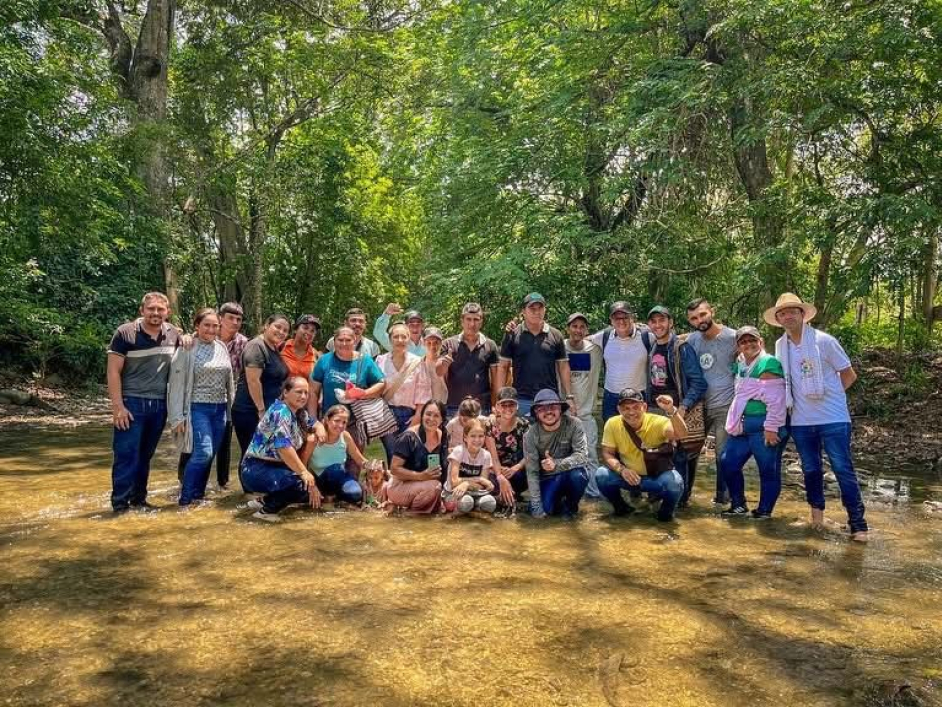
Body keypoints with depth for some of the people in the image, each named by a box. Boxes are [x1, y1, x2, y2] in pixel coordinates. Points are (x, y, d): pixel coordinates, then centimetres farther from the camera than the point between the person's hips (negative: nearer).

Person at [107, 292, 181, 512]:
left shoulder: (174, 335, 5)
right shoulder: (125, 333, -8)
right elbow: (113, 372, -8)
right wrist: (118, 406, -14)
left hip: (160, 405, 4)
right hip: (132, 403, -4)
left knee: (145, 455, 13)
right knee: (126, 455, -2)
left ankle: (139, 499, 24)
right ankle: (120, 504, 7)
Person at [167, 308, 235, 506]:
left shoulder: (222, 348, 9)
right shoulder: (187, 349, -7)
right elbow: (177, 384, -8)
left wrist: (231, 407, 13)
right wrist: (178, 417, -11)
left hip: (220, 409, 6)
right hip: (198, 408, -5)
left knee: (211, 454, 7)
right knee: (203, 452, -15)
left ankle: (198, 494, 20)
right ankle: (185, 498, -2)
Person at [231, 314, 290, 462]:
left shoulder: (274, 350, 15)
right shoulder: (257, 346, -13)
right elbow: (253, 380, -20)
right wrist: (261, 410, -20)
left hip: (269, 412, 9)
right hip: (250, 412, -9)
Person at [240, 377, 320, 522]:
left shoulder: (300, 414, 8)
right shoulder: (280, 412, -18)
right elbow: (283, 447, -28)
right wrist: (304, 472, -27)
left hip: (275, 467, 10)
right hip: (256, 470, -10)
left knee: (313, 489, 4)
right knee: (303, 484, -27)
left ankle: (264, 501, 13)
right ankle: (266, 509, -5)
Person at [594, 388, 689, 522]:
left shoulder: (657, 422, -21)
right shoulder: (612, 424, -14)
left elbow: (681, 434, -39)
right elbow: (607, 453, -9)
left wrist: (671, 411, -57)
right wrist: (621, 469, -28)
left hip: (657, 478, -2)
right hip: (628, 476, 2)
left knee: (675, 482, -34)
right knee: (601, 474, -25)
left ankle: (666, 510, 2)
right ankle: (620, 506, 6)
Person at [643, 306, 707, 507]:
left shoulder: (682, 348, -8)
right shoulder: (650, 347, 8)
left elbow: (698, 382, -11)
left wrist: (683, 407, -21)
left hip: (676, 410, -5)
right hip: (653, 409, 5)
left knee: (679, 456, -2)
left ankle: (681, 497, 9)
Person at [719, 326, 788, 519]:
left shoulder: (768, 363, -12)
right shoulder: (741, 364, 14)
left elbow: (776, 399, -18)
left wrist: (771, 428, -20)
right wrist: (735, 423, 19)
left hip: (763, 427, -9)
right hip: (744, 425, 9)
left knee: (768, 470, 2)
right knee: (727, 463, 8)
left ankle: (765, 510, 16)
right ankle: (738, 505, 22)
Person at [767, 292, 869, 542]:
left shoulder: (824, 341, -8)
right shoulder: (780, 346, 4)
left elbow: (849, 375, -1)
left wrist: (827, 395, -1)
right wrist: (796, 399, 8)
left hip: (833, 418, -4)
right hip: (801, 421, 4)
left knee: (843, 470, -4)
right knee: (811, 470, 12)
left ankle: (858, 524, 2)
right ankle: (817, 512, 29)